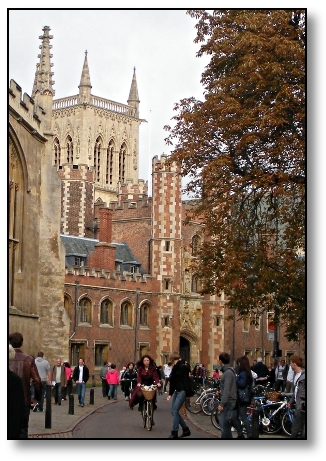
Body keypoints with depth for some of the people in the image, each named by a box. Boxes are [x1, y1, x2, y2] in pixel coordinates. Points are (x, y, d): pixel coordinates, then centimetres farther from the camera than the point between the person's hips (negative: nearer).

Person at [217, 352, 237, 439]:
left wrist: (221, 404, -22)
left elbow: (227, 390, -21)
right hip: (227, 401, 10)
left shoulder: (228, 372, -17)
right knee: (225, 424, 13)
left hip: (228, 402, -10)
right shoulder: (227, 371, 14)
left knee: (224, 424, -12)